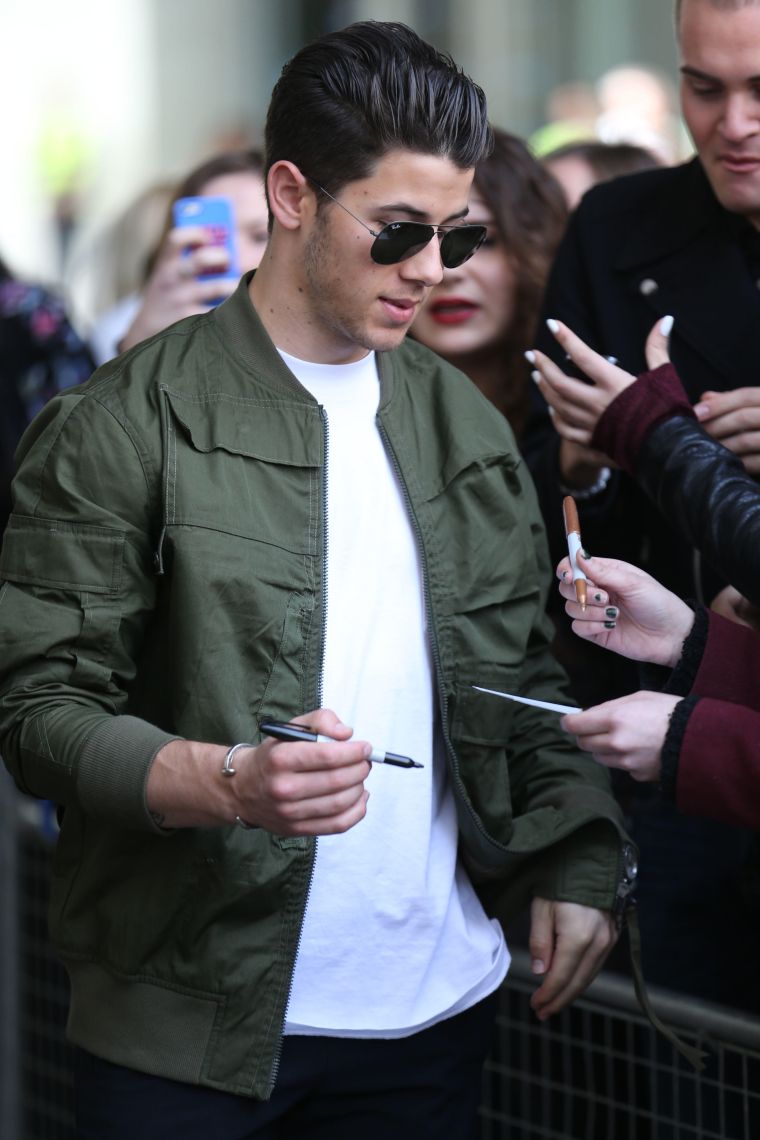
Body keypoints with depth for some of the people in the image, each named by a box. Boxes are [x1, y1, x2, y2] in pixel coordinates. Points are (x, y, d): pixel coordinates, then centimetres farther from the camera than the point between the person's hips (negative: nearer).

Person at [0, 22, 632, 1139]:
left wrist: (578, 859, 1)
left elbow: (522, 675, 16)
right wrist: (226, 784, -25)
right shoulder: (125, 426, -7)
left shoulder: (467, 427, 12)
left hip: (435, 1007, 5)